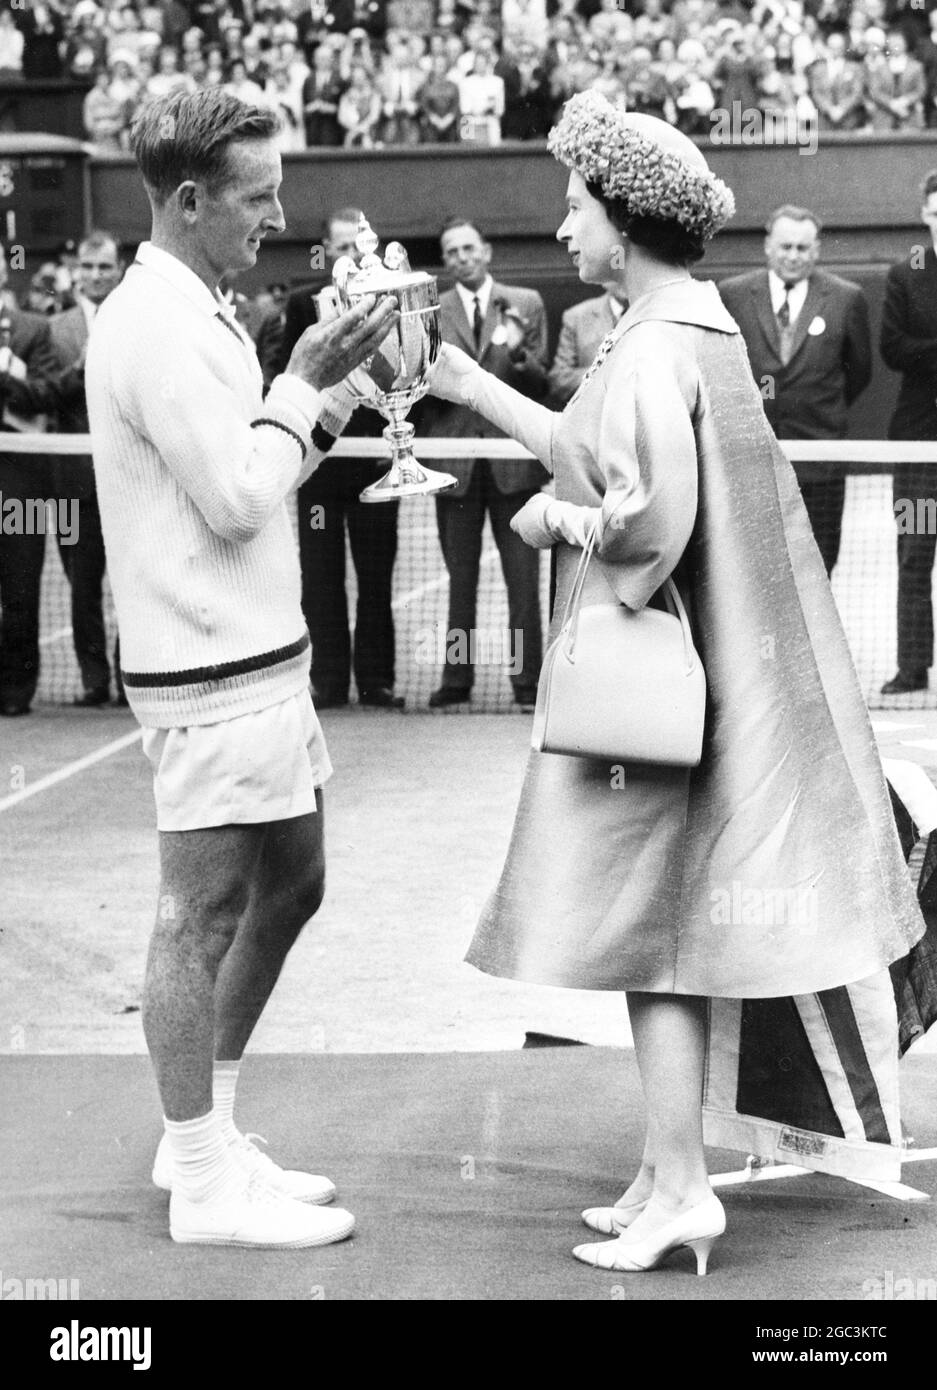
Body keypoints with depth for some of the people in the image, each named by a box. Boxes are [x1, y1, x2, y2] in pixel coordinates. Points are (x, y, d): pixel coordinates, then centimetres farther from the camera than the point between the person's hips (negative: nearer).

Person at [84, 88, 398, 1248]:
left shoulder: (190, 314, 15)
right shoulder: (159, 326, -17)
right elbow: (235, 499, -20)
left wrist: (324, 384, 6)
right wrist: (304, 382, -10)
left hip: (257, 655, 10)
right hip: (209, 673, -10)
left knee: (287, 887, 18)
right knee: (203, 915, -1)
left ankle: (202, 1136, 28)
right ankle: (204, 1184, 10)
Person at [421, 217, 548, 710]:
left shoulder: (525, 304, 6)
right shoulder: (431, 312, 7)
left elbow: (541, 384, 4)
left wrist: (518, 353, -16)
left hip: (512, 456, -1)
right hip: (455, 457, 1)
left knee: (523, 578, -1)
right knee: (460, 577, 8)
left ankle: (528, 681, 4)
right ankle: (456, 679, 14)